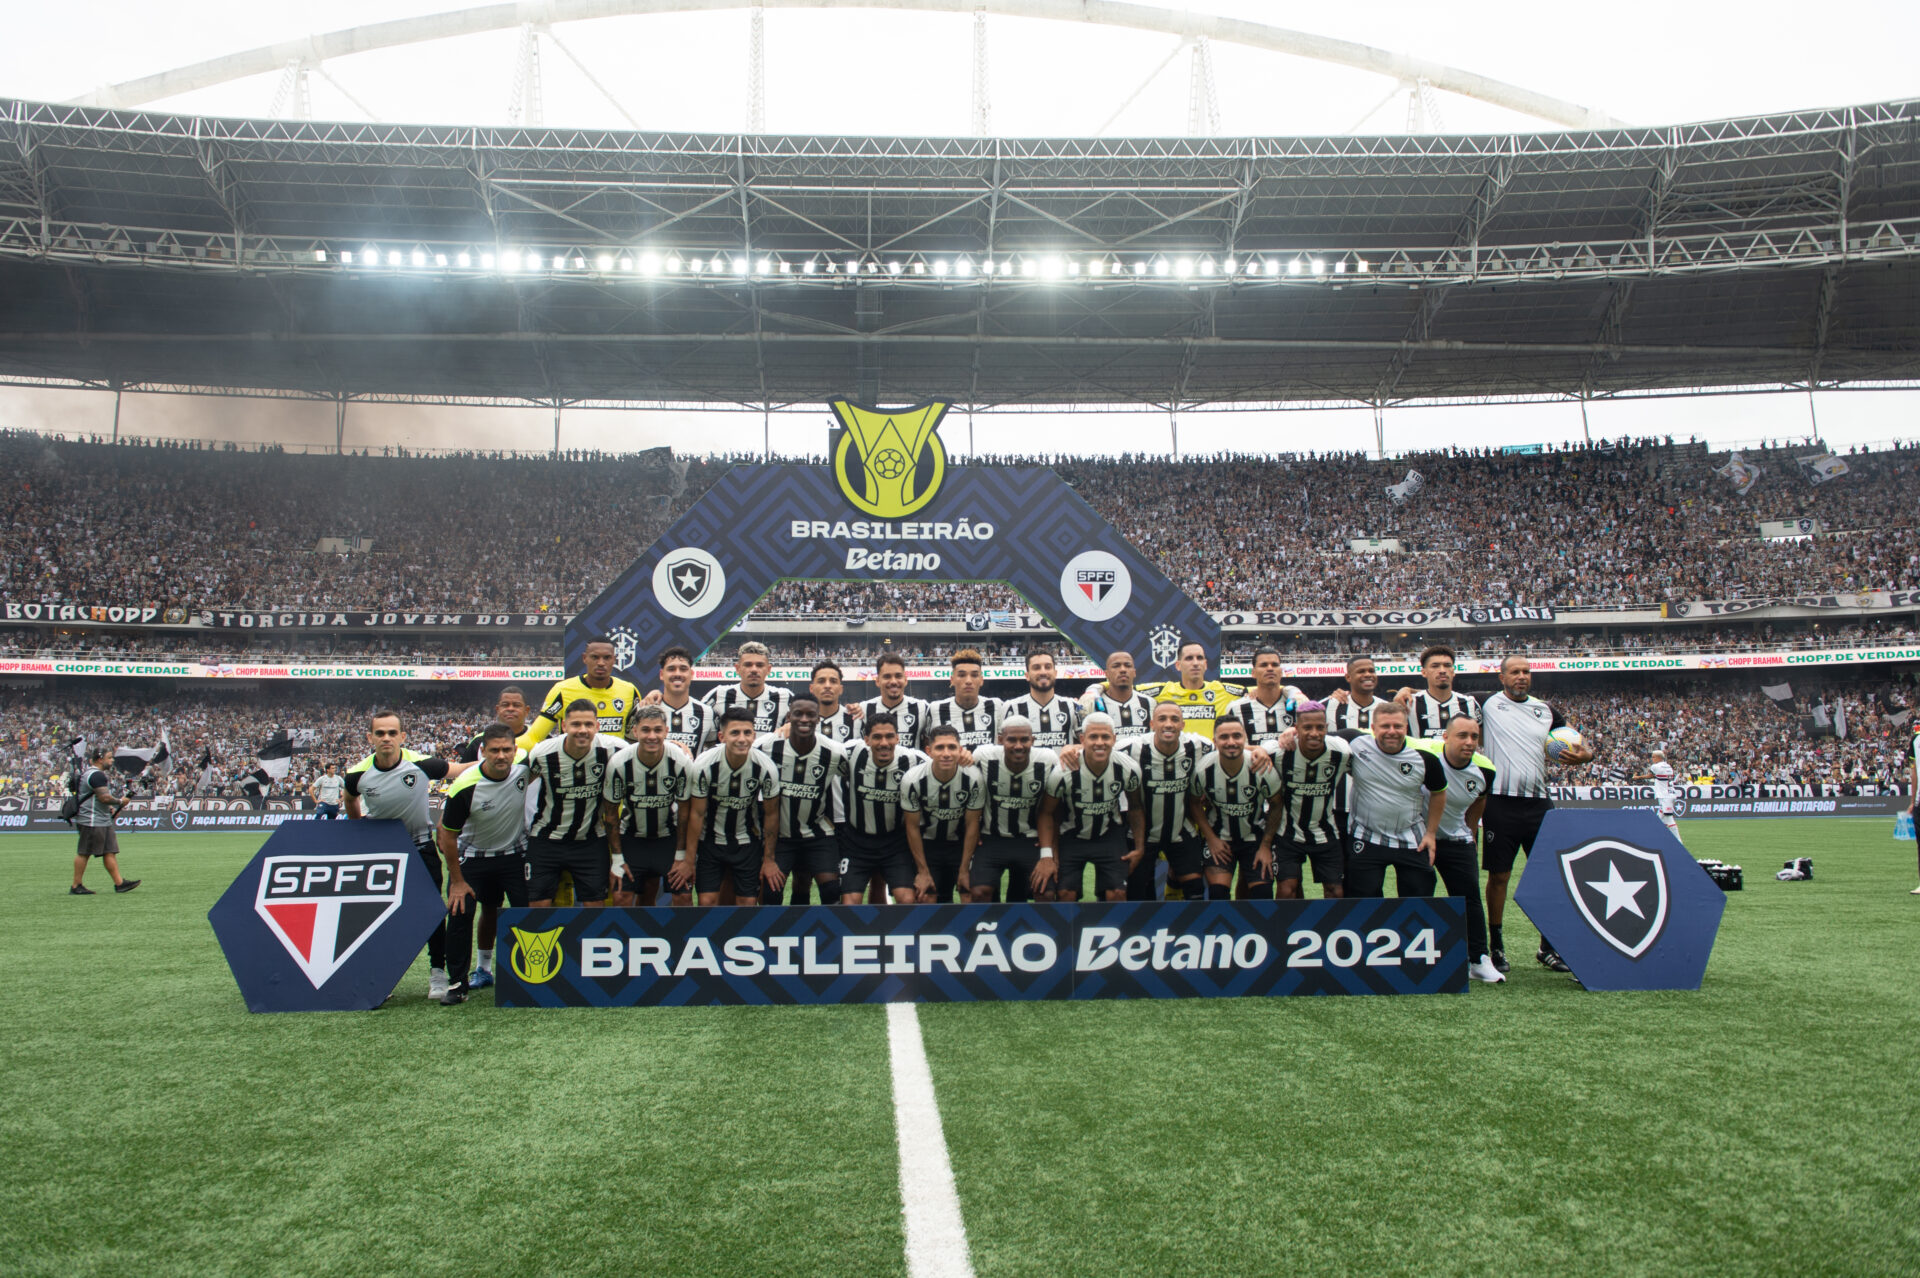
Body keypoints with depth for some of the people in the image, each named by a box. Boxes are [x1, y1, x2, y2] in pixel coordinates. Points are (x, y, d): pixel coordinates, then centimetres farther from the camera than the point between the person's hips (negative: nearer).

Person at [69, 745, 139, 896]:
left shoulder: (97, 774, 19)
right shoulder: (96, 775, -16)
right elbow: (105, 797, -24)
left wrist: (109, 808, 17)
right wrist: (120, 802, -9)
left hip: (104, 820, 11)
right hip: (91, 821, -11)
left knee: (110, 852, 6)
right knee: (84, 853, -3)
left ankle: (119, 883, 5)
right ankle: (76, 886, 3)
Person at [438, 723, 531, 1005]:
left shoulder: (525, 764, -22)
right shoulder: (465, 787, -27)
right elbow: (448, 834, -15)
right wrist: (457, 881, -9)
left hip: (515, 853, 2)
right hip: (472, 856, -2)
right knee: (460, 913, -8)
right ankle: (457, 983, 5)